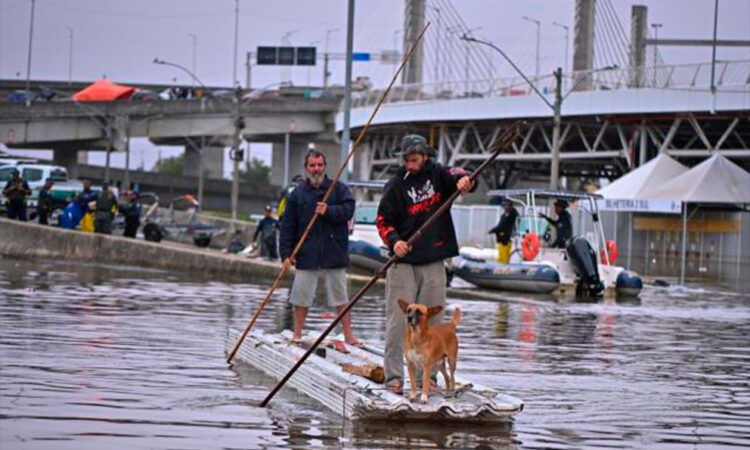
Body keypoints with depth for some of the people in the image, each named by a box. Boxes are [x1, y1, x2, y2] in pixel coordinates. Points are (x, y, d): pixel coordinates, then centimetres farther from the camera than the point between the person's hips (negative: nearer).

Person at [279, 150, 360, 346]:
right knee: (301, 297, 2)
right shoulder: (297, 194, 7)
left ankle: (348, 335, 9)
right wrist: (286, 254, -2)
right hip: (306, 254, 1)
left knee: (341, 296, 4)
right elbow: (287, 226, 5)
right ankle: (297, 336, 12)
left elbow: (348, 210, -7)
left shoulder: (339, 189, 6)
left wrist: (328, 211, -21)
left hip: (334, 254, -1)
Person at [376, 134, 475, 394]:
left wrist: (463, 180, -36)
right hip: (403, 262, -3)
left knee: (432, 321, 6)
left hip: (434, 262, 3)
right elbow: (383, 220, -1)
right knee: (398, 320, -6)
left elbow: (455, 175, -12)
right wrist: (394, 241, -20)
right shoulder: (396, 185, -1)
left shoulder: (437, 174, 6)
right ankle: (393, 375, -2)